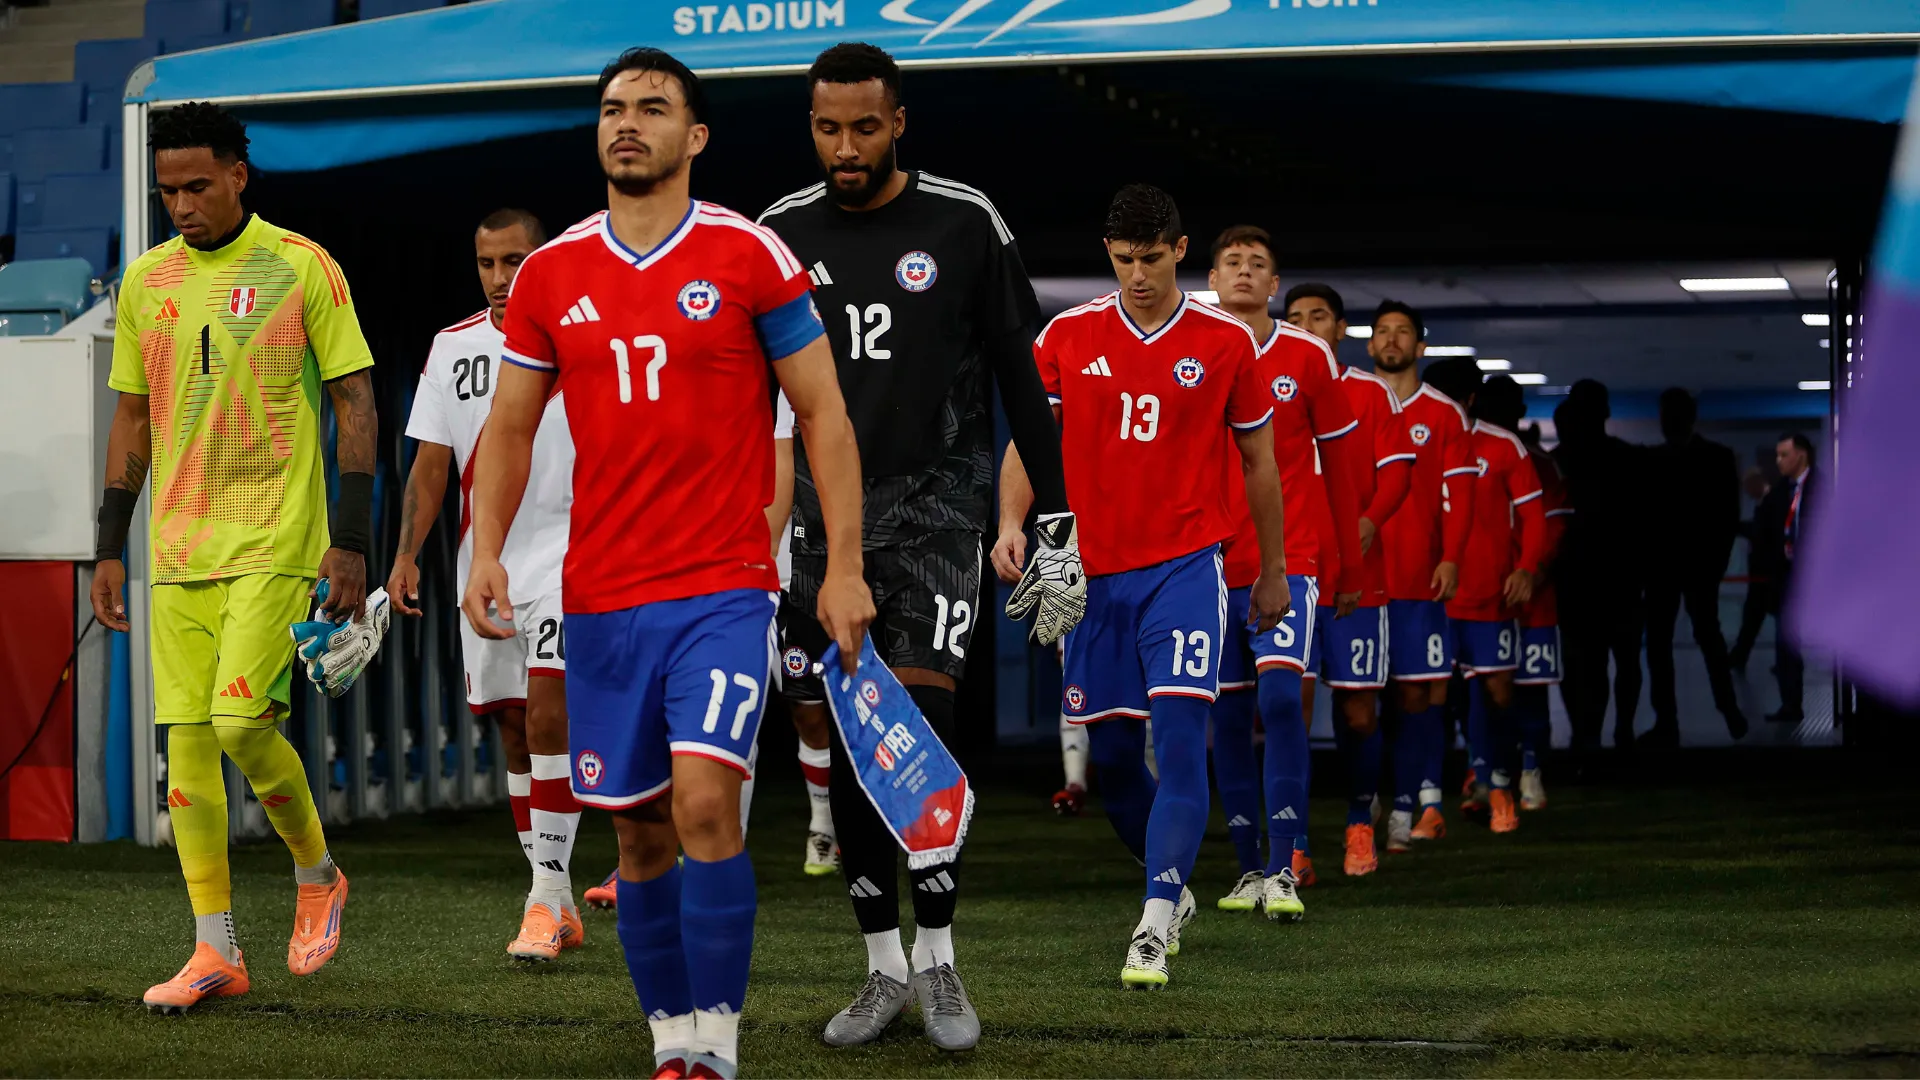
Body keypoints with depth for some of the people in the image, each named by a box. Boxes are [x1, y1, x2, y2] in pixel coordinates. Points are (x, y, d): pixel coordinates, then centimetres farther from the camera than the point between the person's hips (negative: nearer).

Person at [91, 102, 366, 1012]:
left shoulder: (302, 268, -4)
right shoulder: (145, 281, 9)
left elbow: (355, 402, -3)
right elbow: (131, 418, 16)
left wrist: (350, 538, -9)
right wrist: (109, 547, 12)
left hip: (275, 543, -5)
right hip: (177, 551, 5)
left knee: (242, 722, -16)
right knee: (186, 741, 0)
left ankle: (317, 875, 11)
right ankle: (215, 952, 6)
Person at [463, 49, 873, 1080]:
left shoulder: (750, 256, -2)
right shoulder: (549, 276, 7)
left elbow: (822, 414, 1)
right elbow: (509, 428, 14)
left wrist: (844, 565, -4)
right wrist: (486, 551, 0)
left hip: (723, 588, -4)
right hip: (600, 597, 4)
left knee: (703, 801, -18)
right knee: (639, 831, 7)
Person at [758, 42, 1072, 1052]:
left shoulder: (964, 226, -3)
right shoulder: (779, 234, 5)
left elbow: (1021, 378, 2)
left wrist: (1055, 517, -1)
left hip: (934, 496, -3)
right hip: (824, 503, 3)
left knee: (919, 733, -14)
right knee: (848, 748, 4)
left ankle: (937, 961, -4)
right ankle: (883, 966, 13)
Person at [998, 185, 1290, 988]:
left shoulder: (1226, 343, 0)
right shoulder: (1066, 337, 4)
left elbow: (1258, 461, 9)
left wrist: (1273, 575, 13)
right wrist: (1012, 524, -15)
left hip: (1186, 567, -3)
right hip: (1093, 573, 3)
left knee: (1180, 738, -16)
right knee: (1112, 755, 8)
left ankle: (1156, 926, -18)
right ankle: (1172, 884, 31)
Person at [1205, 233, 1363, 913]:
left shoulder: (1309, 359, 2)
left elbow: (1341, 462, 8)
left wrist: (1350, 557, 10)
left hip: (1289, 559, -2)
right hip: (1211, 567, 2)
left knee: (1280, 697, -17)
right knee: (1227, 717, 5)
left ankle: (1285, 870, -17)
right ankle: (1250, 870, 15)